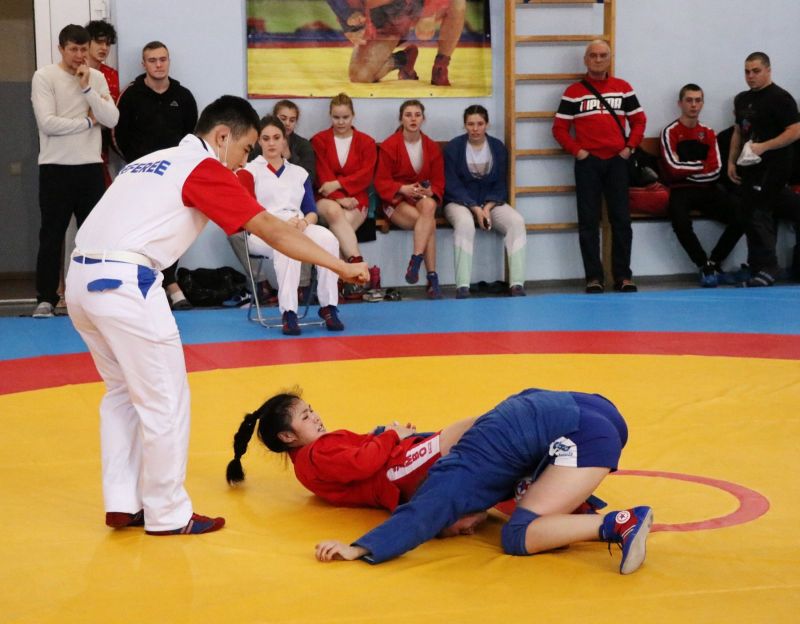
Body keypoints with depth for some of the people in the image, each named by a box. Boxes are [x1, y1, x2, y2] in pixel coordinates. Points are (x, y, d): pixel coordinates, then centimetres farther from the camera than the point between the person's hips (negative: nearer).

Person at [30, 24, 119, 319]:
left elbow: (112, 120, -3)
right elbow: (47, 123, -16)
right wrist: (88, 121, -8)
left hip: (91, 166, 4)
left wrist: (87, 88, -10)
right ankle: (46, 298, 5)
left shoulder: (97, 78, 7)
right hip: (56, 167, -4)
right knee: (52, 235, 0)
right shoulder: (44, 77, -5)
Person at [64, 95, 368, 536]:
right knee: (165, 400, 3)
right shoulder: (204, 168, -1)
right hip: (124, 284, -9)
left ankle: (123, 503, 23)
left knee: (123, 391, 21)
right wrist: (340, 266, -4)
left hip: (81, 278, 9)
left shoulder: (153, 162, 24)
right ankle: (168, 515, 11)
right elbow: (271, 231, -6)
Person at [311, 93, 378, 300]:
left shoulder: (366, 142, 13)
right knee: (334, 211, -37)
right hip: (327, 199, -1)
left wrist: (338, 184, -13)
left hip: (355, 200, 1)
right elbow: (322, 175, 0)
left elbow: (366, 175, 0)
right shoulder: (319, 140, 10)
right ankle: (358, 264, -46)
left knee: (340, 224, -33)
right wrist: (339, 198, -16)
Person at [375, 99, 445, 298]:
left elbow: (439, 182, 8)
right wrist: (403, 189, -22)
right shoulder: (389, 146, -3)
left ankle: (415, 261, -37)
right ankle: (432, 277, -33)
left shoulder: (432, 147, 9)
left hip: (425, 197, 3)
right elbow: (381, 182, -4)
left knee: (429, 207, -36)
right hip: (396, 200, -3)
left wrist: (429, 192, -16)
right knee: (430, 222, -32)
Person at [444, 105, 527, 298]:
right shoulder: (453, 148, -3)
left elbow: (500, 185, 5)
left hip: (491, 201, 3)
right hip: (460, 202, -3)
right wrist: (475, 209, -19)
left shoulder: (498, 148, 5)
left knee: (517, 221, -25)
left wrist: (487, 208, -13)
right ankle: (462, 287, -39)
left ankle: (517, 285, -26)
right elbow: (452, 186, -7)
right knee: (465, 223, -38)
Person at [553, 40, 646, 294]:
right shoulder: (574, 92, 4)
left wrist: (629, 147, 1)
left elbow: (639, 120, 14)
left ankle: (622, 276, 8)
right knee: (589, 221, -1)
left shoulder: (623, 88, 9)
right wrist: (576, 150, -7)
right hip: (588, 162, -1)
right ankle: (594, 277, 2)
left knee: (621, 220, 2)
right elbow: (559, 127, 4)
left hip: (617, 161, 2)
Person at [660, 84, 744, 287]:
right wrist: (702, 165, 0)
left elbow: (715, 170, 3)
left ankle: (714, 263, -4)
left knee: (741, 215, -20)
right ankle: (704, 266, -18)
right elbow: (674, 168, -11)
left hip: (707, 189, 4)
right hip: (681, 190, -4)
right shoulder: (670, 132, 0)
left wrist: (688, 169, -8)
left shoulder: (708, 133, 14)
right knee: (680, 221, -38)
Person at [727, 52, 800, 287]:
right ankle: (757, 269, 14)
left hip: (772, 168, -8)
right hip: (750, 168, 8)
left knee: (758, 216, -15)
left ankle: (767, 269, -11)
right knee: (752, 216, 9)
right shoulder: (742, 99, 16)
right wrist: (732, 162, 15)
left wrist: (762, 147, -21)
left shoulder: (780, 98, -9)